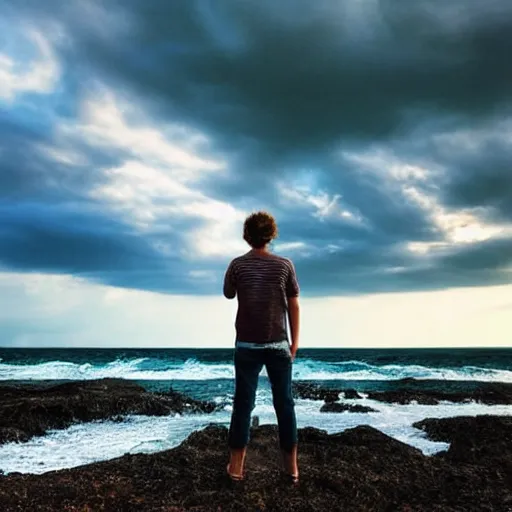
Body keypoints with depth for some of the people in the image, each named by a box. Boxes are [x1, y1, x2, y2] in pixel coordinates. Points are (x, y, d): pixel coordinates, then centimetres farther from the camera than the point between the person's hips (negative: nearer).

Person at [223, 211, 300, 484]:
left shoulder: (237, 264, -5)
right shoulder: (285, 265, -5)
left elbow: (228, 295, 12)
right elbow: (294, 306, -1)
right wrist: (294, 342, 7)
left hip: (247, 344, 0)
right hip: (278, 344, 0)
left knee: (243, 402, 7)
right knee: (284, 403, 9)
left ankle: (236, 465, 13)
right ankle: (292, 466, 17)